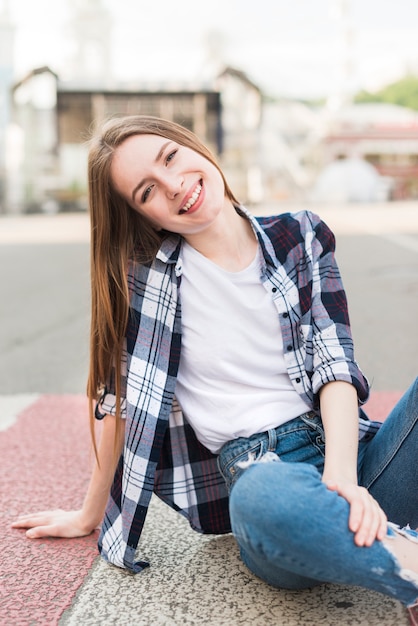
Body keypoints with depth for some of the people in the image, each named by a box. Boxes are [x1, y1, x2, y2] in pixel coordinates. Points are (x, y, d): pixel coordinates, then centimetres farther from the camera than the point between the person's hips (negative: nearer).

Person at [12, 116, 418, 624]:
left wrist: (341, 475, -19)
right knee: (263, 498, -40)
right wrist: (90, 515, 13)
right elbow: (124, 397, 5)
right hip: (260, 475, -3)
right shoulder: (149, 273, 1)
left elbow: (334, 358, -3)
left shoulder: (300, 238, 7)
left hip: (359, 463, 3)